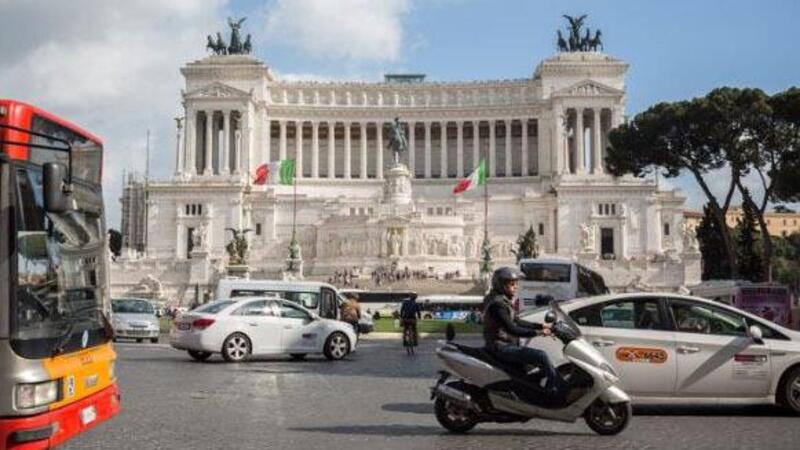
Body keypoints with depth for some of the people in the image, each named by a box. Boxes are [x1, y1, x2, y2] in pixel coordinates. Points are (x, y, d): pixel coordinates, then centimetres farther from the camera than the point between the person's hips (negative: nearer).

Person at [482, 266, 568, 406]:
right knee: (541, 356, -21)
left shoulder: (503, 301, 14)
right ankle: (562, 392, -14)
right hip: (501, 347, -11)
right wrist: (538, 333, -30)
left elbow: (517, 322, 18)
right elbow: (511, 329, -26)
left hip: (507, 345, 11)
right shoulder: (497, 304, -18)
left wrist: (541, 326, 9)